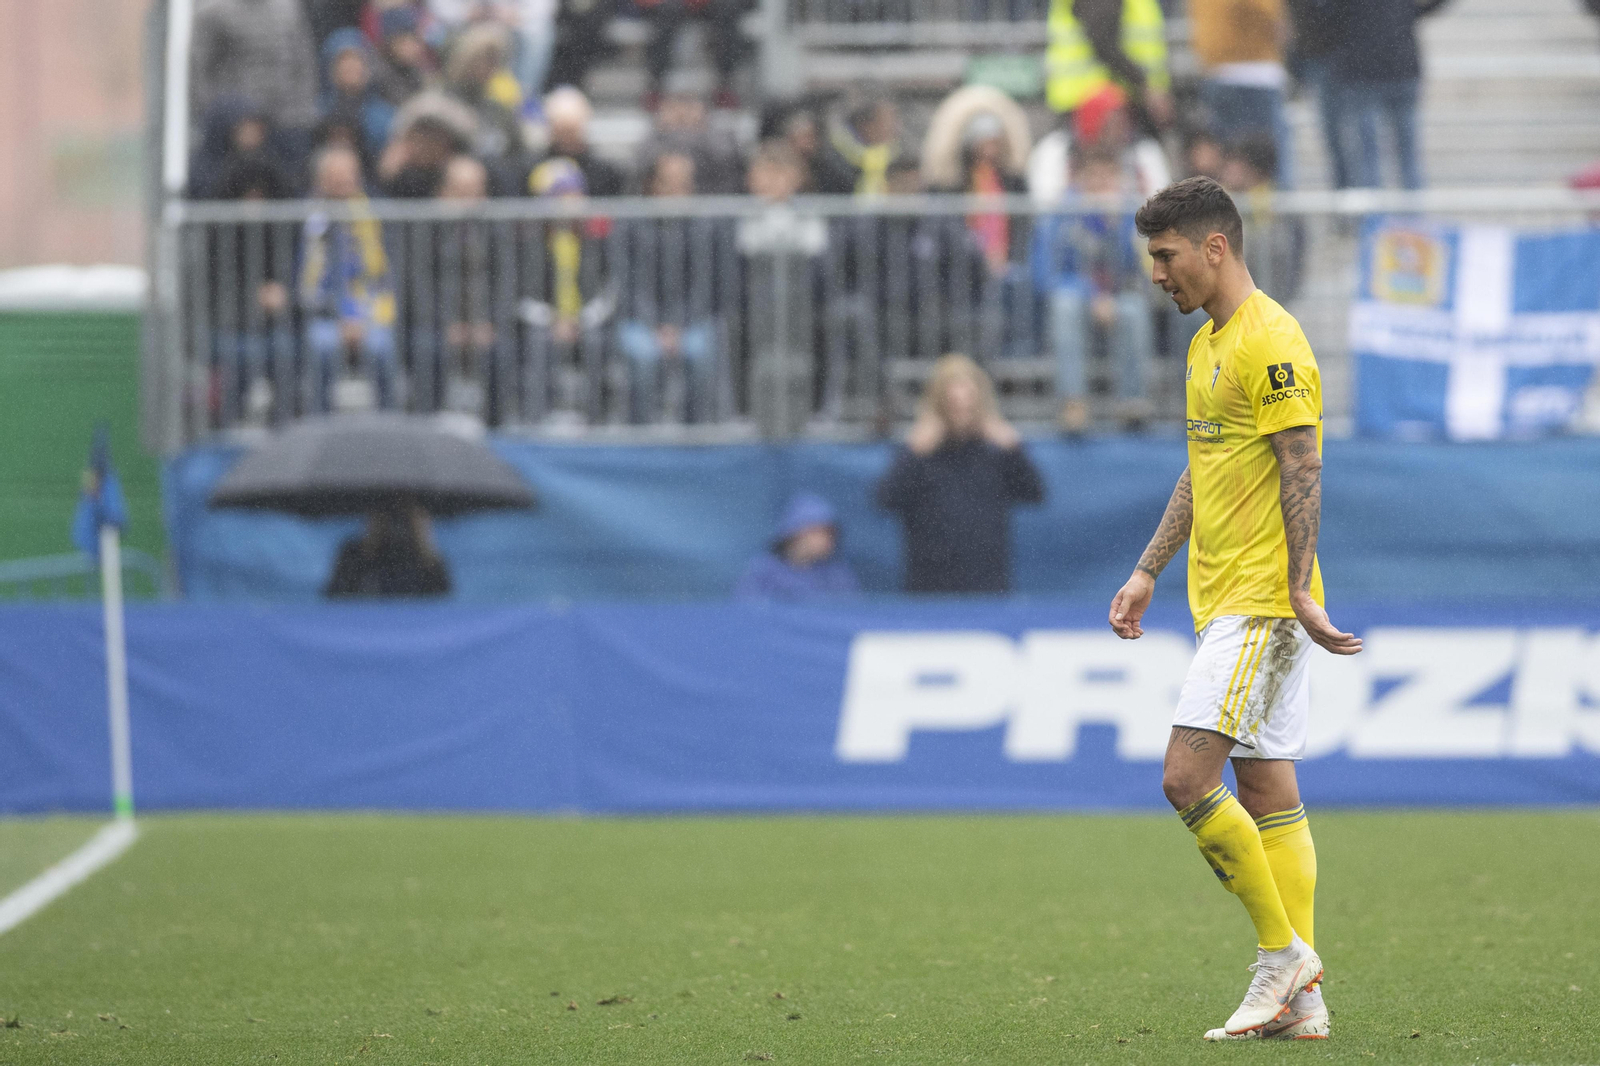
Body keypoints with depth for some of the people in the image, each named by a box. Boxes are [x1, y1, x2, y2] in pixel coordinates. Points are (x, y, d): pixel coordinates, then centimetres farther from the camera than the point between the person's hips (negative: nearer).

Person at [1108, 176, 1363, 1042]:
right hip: (1225, 602, 10)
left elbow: (1303, 472, -17)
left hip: (1261, 602, -10)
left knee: (1187, 777, -14)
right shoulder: (1207, 344, 17)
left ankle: (1282, 950, -5)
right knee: (1266, 790, 7)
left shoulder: (1270, 342, -13)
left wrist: (1299, 591, -20)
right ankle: (1298, 999, 6)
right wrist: (1147, 572, 22)